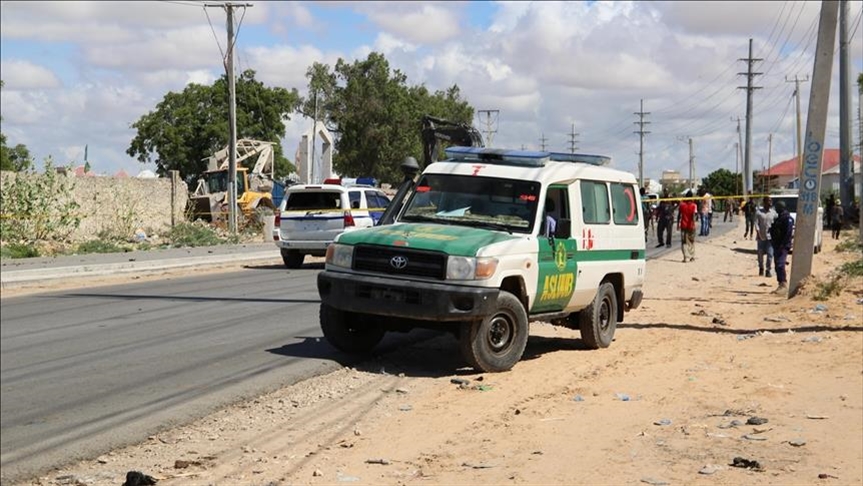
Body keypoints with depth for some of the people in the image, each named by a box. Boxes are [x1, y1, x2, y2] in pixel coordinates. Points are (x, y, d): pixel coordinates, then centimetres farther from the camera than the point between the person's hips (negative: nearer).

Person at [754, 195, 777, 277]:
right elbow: (756, 223, -5)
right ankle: (761, 268, 27)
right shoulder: (759, 212, 0)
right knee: (760, 254, 8)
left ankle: (768, 270, 1)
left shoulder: (773, 213, 5)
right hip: (761, 237, 0)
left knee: (770, 254, -7)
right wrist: (758, 232, -17)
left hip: (770, 237, 1)